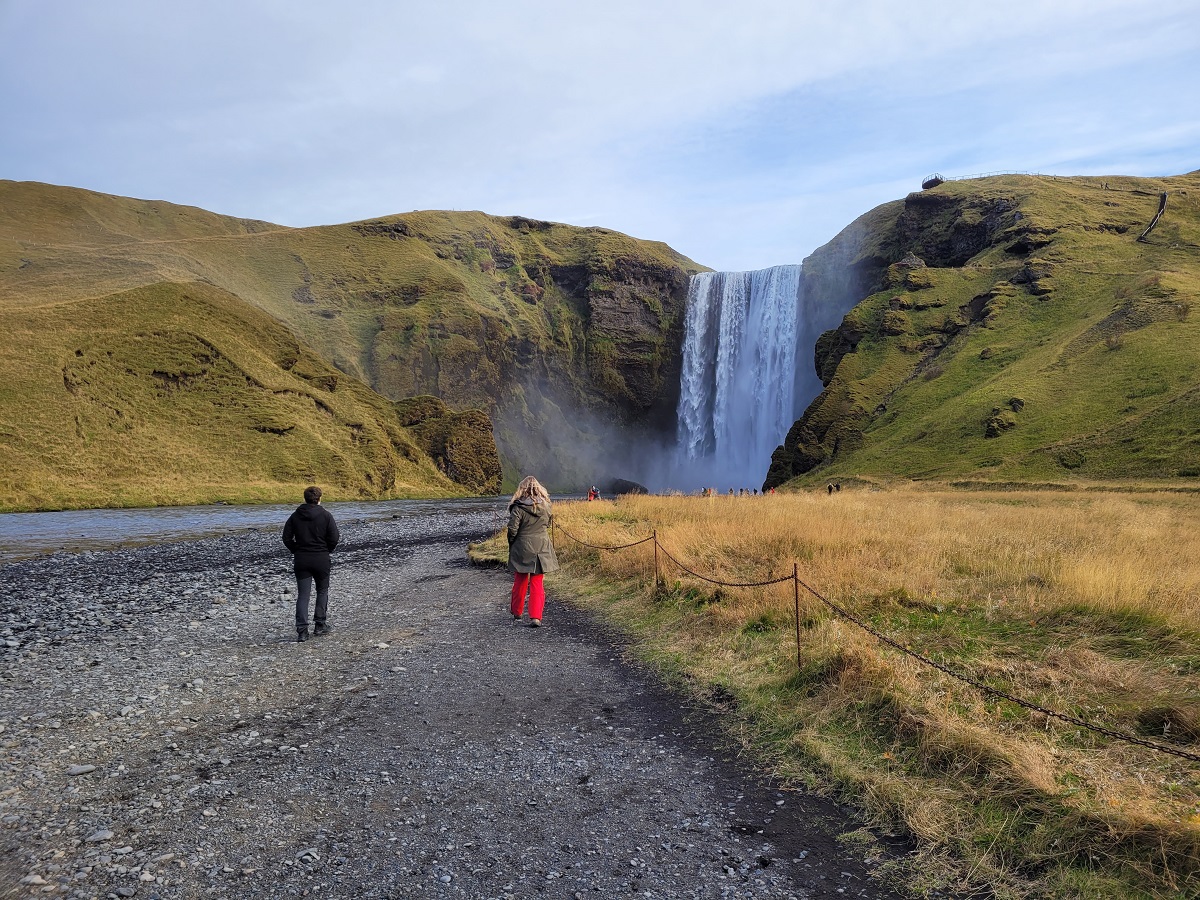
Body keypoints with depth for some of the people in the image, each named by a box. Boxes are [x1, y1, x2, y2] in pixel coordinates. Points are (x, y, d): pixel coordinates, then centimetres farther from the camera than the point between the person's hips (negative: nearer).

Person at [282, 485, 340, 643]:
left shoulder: (295, 516, 3)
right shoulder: (326, 515, -6)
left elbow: (286, 538, 1)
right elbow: (334, 538, -10)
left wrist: (297, 551, 13)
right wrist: (326, 551, 7)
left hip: (300, 559, 2)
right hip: (321, 559, -2)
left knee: (302, 594, 3)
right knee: (322, 590, 16)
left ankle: (302, 631, -4)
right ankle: (320, 625, 17)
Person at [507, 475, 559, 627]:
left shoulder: (518, 508, -14)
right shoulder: (545, 506, -2)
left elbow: (512, 529, -12)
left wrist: (511, 544, 5)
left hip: (522, 548, -2)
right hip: (541, 549, 2)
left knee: (520, 582, 14)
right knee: (537, 583, 7)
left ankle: (516, 614, 26)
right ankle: (536, 617, -1)